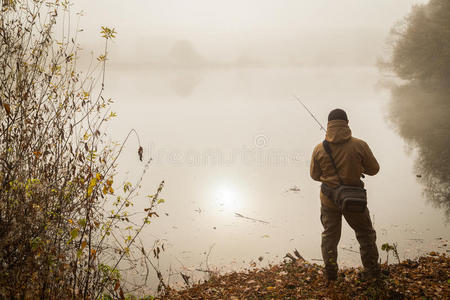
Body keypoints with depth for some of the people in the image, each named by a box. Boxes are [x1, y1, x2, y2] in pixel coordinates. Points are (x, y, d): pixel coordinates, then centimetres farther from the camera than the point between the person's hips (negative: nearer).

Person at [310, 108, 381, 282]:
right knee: (365, 233, 20)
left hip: (329, 200, 1)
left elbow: (315, 175, 0)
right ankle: (372, 269, 30)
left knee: (330, 236, 19)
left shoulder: (319, 149, -11)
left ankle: (330, 271, 26)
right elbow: (374, 169, -5)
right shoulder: (359, 145, -16)